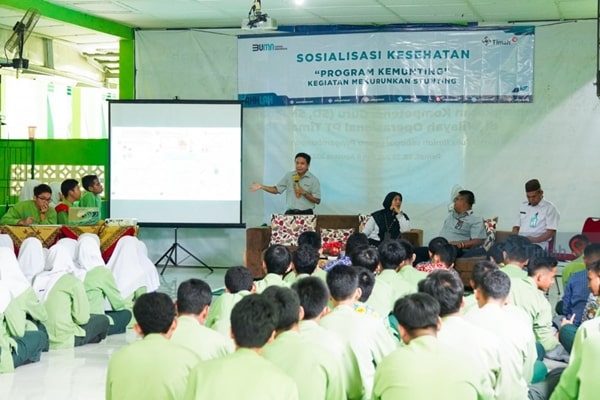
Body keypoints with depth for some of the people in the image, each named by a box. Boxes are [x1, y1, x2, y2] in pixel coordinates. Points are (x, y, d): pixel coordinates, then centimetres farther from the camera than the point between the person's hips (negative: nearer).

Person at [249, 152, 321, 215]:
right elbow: (276, 189, 11)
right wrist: (261, 186, -1)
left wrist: (304, 192, -13)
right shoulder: (289, 176, 8)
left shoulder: (313, 180, -1)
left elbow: (317, 200, -2)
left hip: (306, 214, -3)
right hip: (290, 213, 3)